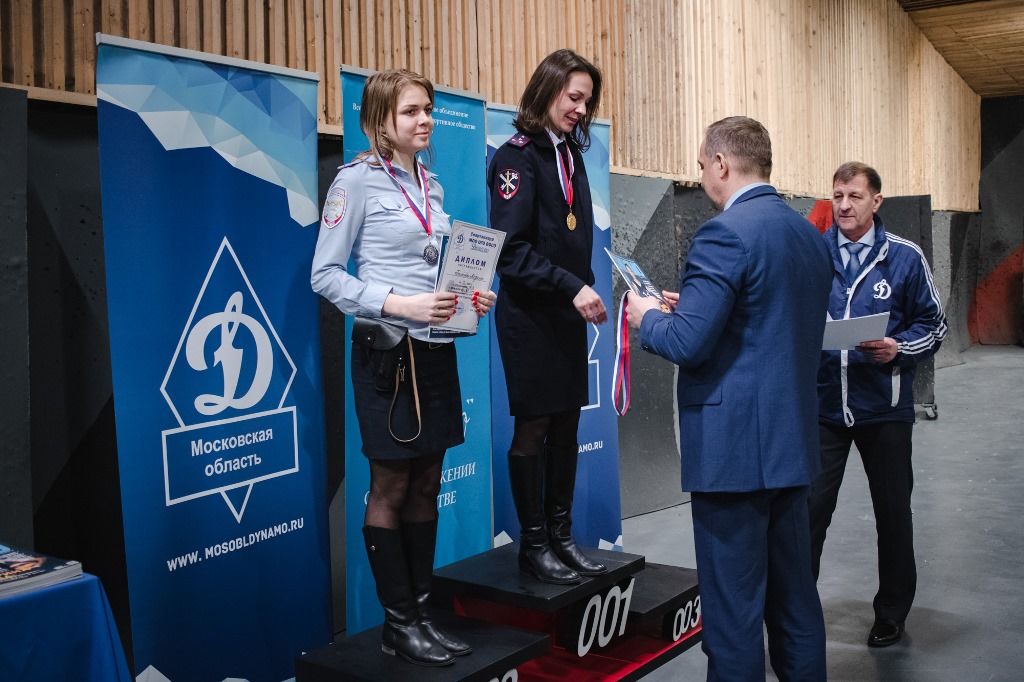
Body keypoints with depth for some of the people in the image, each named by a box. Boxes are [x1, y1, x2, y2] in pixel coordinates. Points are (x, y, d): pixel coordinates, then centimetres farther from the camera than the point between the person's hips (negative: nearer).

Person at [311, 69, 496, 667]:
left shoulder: (431, 185, 12)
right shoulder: (357, 180, -8)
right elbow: (326, 275, -12)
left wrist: (469, 298, 1)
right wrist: (400, 305, -22)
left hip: (438, 350, 7)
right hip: (389, 352, -7)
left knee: (427, 487, 12)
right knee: (391, 489, 4)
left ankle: (421, 611, 23)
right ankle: (399, 621, 16)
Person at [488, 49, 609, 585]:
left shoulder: (570, 154, 13)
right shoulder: (517, 156, -10)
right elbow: (512, 250, -17)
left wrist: (585, 291, 7)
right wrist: (572, 288, -22)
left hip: (569, 314, 7)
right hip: (529, 316, -7)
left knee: (567, 425, 10)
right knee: (533, 429, 1)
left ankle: (561, 535, 21)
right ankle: (533, 544, 12)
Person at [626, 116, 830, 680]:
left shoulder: (725, 233, -15)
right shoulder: (809, 234, 11)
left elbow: (687, 344, -20)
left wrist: (647, 318, 1)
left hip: (733, 446, -9)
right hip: (793, 441, 9)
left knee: (733, 604, 2)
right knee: (794, 593, 18)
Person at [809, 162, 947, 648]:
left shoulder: (904, 257, -2)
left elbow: (933, 325, 3)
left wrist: (899, 349, -15)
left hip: (884, 408, 0)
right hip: (823, 405, 1)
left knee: (892, 512, 12)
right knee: (809, 509, 0)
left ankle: (891, 614, 29)